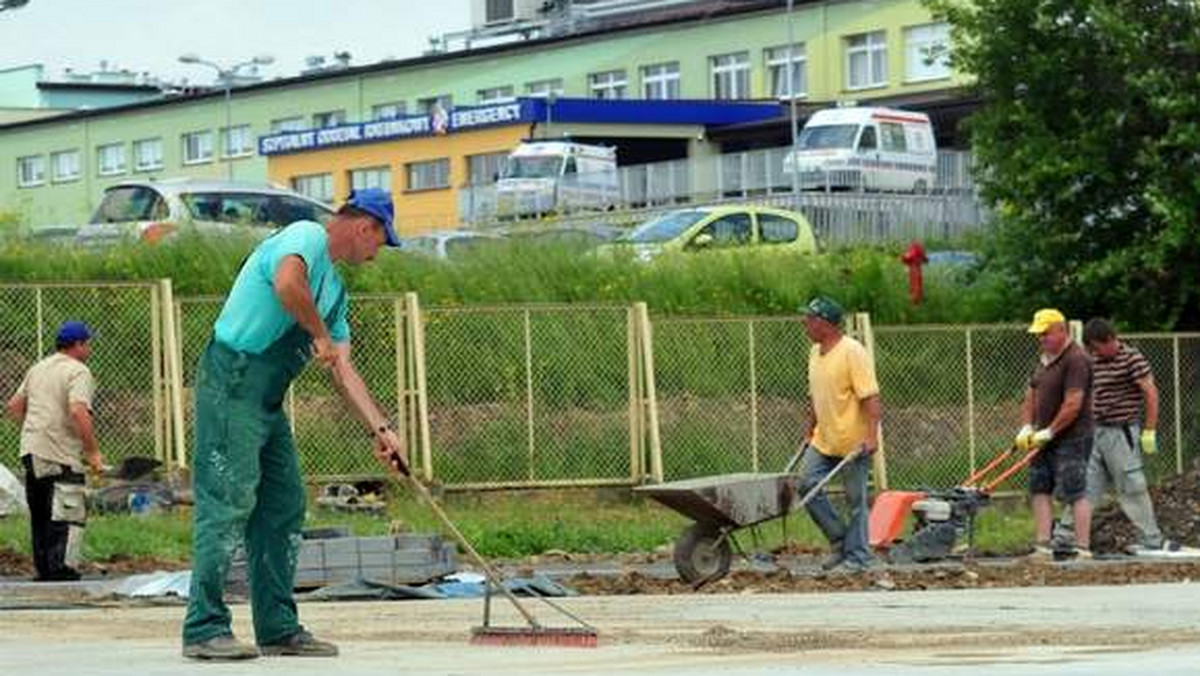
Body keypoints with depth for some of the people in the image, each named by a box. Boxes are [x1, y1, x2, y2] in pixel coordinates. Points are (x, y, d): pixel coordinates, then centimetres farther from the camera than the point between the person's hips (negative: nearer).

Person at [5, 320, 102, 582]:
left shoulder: (38, 368, 17)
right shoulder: (78, 372, -9)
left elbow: (14, 405, 22)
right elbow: (78, 413, -23)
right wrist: (93, 451, -17)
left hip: (31, 451, 8)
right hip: (61, 457, -8)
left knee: (40, 515, 16)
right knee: (70, 515, -8)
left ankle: (44, 570, 21)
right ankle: (63, 570, -16)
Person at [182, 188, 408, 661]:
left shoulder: (334, 286, 22)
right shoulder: (306, 237, -7)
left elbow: (343, 370, 21)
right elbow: (286, 285, -30)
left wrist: (380, 429, 15)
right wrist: (320, 334, -15)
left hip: (270, 399, 10)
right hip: (231, 385, -10)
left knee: (284, 506, 9)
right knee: (229, 502, -12)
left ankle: (279, 628, 14)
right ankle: (204, 628, -13)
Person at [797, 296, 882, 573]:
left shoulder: (853, 353, -15)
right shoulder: (815, 353, 11)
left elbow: (870, 397, -20)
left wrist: (871, 435, -25)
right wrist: (810, 432, 22)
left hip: (853, 442, -8)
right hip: (823, 441, 8)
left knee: (855, 499, 0)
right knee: (807, 483, -2)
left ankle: (858, 557, 8)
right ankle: (839, 539, 12)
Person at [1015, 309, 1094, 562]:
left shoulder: (1076, 359, -15)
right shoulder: (1045, 359, 15)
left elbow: (1073, 404, -21)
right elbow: (1031, 394, 20)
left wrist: (1049, 432, -15)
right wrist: (1027, 426, 6)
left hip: (1070, 439, -10)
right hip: (1045, 439, 10)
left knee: (1075, 494, -7)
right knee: (1039, 491, 6)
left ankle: (1083, 550, -5)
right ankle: (1043, 549, 7)